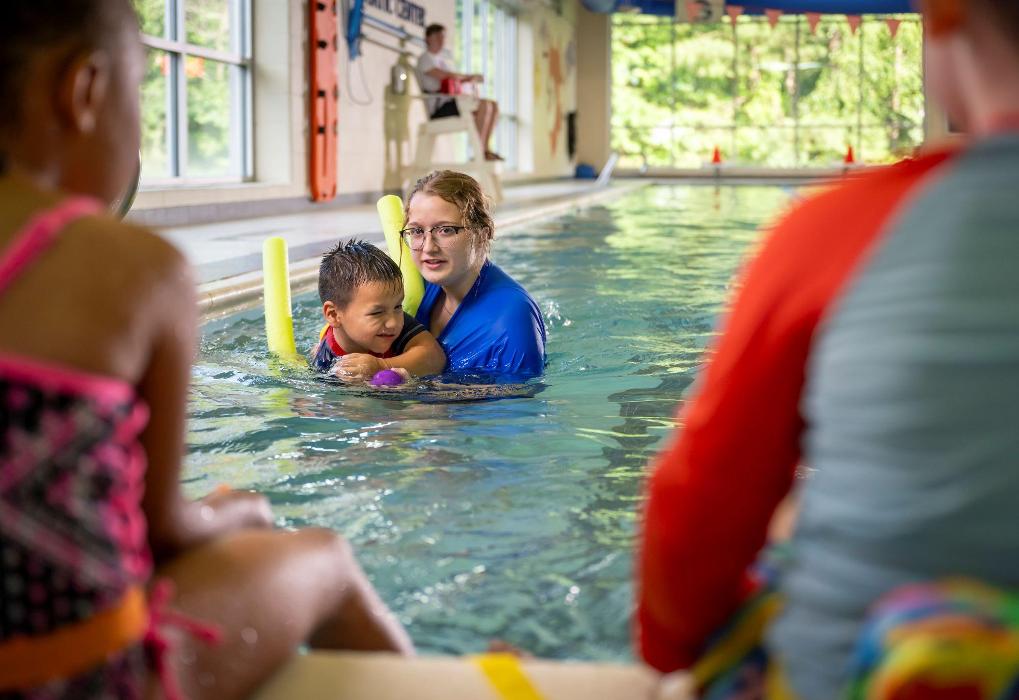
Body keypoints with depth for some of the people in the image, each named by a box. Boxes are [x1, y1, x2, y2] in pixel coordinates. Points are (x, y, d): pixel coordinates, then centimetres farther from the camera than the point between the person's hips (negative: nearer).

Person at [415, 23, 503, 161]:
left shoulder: (442, 60, 27)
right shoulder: (425, 59, -4)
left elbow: (455, 78, 23)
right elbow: (444, 75, -17)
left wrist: (470, 79, 1)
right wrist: (471, 76, -7)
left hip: (452, 102, 10)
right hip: (439, 108, -10)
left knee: (494, 105, -2)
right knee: (484, 105, -27)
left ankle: (486, 149, -7)